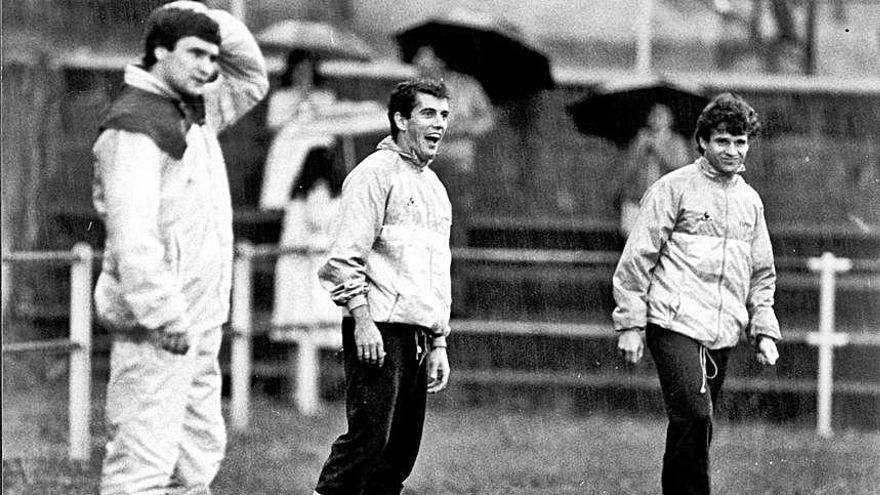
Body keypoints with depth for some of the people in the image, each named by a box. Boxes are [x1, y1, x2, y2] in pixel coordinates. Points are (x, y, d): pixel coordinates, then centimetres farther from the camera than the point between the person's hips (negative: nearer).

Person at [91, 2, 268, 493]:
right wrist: (167, 319, -24)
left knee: (200, 452, 13)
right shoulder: (134, 126, -15)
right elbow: (132, 236, -22)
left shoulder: (195, 112, 13)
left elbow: (252, 79, 28)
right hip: (156, 328, -10)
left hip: (197, 323, 10)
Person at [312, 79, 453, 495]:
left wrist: (439, 343, 20)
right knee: (369, 437, -13)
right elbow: (345, 255, -11)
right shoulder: (376, 173, -4)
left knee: (402, 449, 5)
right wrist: (361, 320, -18)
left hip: (418, 333, 8)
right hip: (378, 328, -8)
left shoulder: (434, 187, 22)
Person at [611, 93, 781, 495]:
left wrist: (764, 331, 14)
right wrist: (630, 324, -6)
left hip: (722, 334, 5)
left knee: (692, 426, 5)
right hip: (675, 323, -5)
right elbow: (637, 258, -2)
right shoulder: (674, 189, -1)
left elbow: (761, 276, 25)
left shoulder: (750, 201, 17)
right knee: (694, 417, -18)